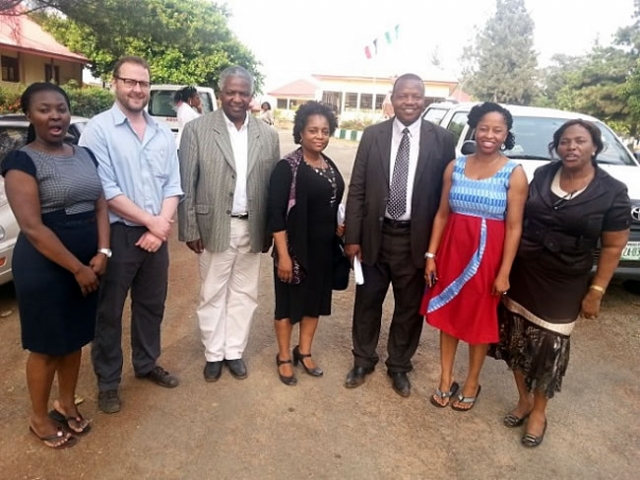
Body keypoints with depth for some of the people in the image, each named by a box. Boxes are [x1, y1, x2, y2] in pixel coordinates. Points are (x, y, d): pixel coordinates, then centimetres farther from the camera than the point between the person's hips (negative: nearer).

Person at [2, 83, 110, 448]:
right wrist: (78, 268, -17)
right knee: (46, 345, 9)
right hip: (44, 268, -5)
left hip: (89, 263, 6)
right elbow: (32, 228, -18)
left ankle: (67, 405, 38)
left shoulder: (85, 155, 7)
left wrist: (102, 253, -9)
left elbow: (101, 205, 6)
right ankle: (40, 418, 30)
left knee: (75, 339, 18)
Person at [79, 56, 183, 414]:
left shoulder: (163, 134, 8)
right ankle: (108, 381, 25)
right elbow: (105, 190, -15)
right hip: (116, 234, -5)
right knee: (109, 311, 8)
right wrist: (151, 221, -14)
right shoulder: (98, 129, -8)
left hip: (156, 234, 5)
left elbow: (173, 186, 5)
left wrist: (162, 226, -9)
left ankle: (147, 363, 37)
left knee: (152, 305, 17)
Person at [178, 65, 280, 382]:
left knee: (244, 293, 13)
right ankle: (214, 354, 27)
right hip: (214, 227, -2)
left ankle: (234, 351, 30)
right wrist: (190, 229, -8)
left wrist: (269, 229, 4)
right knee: (212, 294, 10)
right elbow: (186, 184, -5)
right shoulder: (197, 129, -4)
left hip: (252, 228, 3)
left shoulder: (268, 135, 5)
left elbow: (274, 186, 6)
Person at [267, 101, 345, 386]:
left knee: (315, 301, 16)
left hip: (324, 248, 7)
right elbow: (276, 214, -17)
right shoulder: (287, 167, -14)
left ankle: (304, 352, 34)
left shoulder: (330, 166, 8)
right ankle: (284, 357, 26)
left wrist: (340, 227, 5)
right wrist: (283, 255, -20)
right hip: (297, 248, -7)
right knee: (288, 303, 8)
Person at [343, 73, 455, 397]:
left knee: (410, 306, 13)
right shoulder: (372, 135, 0)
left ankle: (399, 366, 35)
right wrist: (352, 237, -4)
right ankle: (363, 360, 36)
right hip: (375, 235, 1)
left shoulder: (441, 139, -3)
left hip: (416, 239, -1)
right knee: (367, 301, 14)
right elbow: (357, 189, 0)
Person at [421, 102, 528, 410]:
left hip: (488, 255, -3)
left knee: (480, 320, 12)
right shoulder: (455, 167, 1)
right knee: (448, 314, 13)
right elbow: (442, 214, 4)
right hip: (452, 249, 3)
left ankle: (472, 383, 32)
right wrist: (431, 255, 0)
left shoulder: (514, 173, -8)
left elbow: (514, 227, -9)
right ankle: (446, 380, 30)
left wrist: (504, 272, -12)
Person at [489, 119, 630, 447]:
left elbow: (613, 247, -5)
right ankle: (524, 400, 34)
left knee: (549, 346, 6)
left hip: (564, 284, -3)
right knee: (517, 339, 11)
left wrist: (596, 291, -7)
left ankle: (539, 412, 30)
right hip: (521, 274, 3)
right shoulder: (542, 175, -1)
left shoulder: (612, 192, -9)